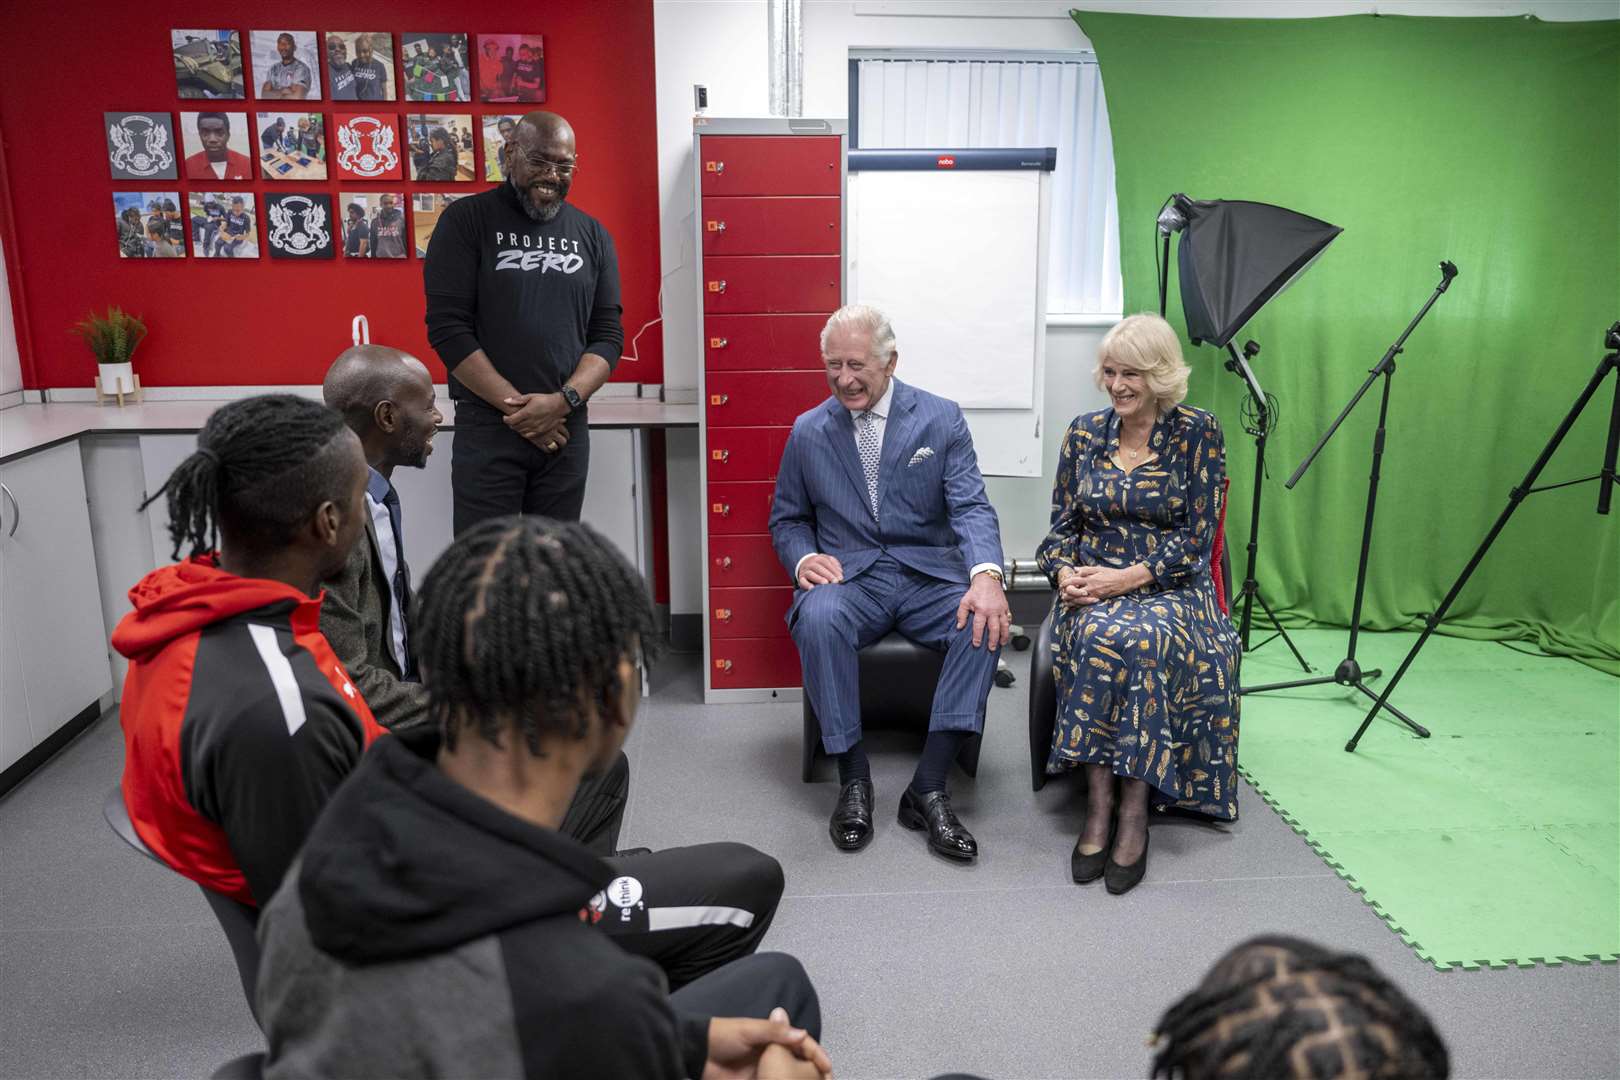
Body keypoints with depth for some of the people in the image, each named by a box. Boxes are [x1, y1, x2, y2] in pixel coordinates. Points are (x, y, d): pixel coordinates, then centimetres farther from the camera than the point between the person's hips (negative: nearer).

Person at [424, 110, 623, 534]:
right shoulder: (466, 221, 0)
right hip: (486, 428, -3)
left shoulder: (592, 234, 11)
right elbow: (448, 328, -7)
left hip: (567, 429, 3)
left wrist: (563, 401, -11)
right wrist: (518, 406, -13)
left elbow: (608, 335, 6)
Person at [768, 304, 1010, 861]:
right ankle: (853, 779, -19)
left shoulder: (942, 419, 2)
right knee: (818, 618, -35)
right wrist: (803, 558, -9)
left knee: (987, 622, -31)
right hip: (848, 576, 0)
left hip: (929, 574, 0)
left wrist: (986, 575, -28)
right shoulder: (808, 431, 7)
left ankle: (928, 788, -23)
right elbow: (786, 518, 16)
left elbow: (971, 507, -7)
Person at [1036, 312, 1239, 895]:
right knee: (1096, 635, -33)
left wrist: (1127, 578, -18)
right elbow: (1061, 526, 11)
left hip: (1171, 588, -2)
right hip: (1091, 589, 2)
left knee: (1137, 638, -36)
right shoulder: (1084, 432, 9)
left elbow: (1196, 537, -5)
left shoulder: (1197, 432, 0)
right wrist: (1066, 573, -11)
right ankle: (1100, 804, -26)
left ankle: (1134, 809, -26)